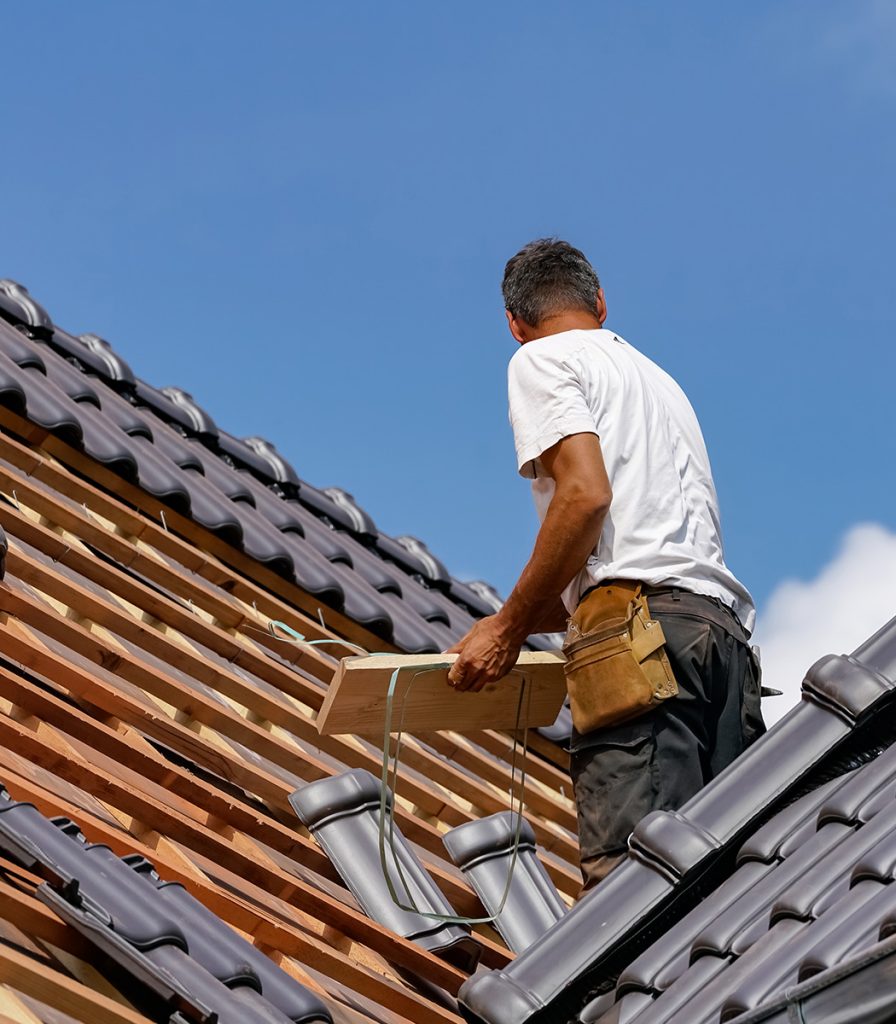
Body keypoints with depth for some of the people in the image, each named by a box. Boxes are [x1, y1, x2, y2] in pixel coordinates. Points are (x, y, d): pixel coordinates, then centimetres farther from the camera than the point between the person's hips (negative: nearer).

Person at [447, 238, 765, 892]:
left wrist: (508, 628, -2)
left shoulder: (544, 360, 10)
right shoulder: (659, 379, 35)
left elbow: (586, 495, -7)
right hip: (724, 625, 8)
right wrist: (527, 618, 40)